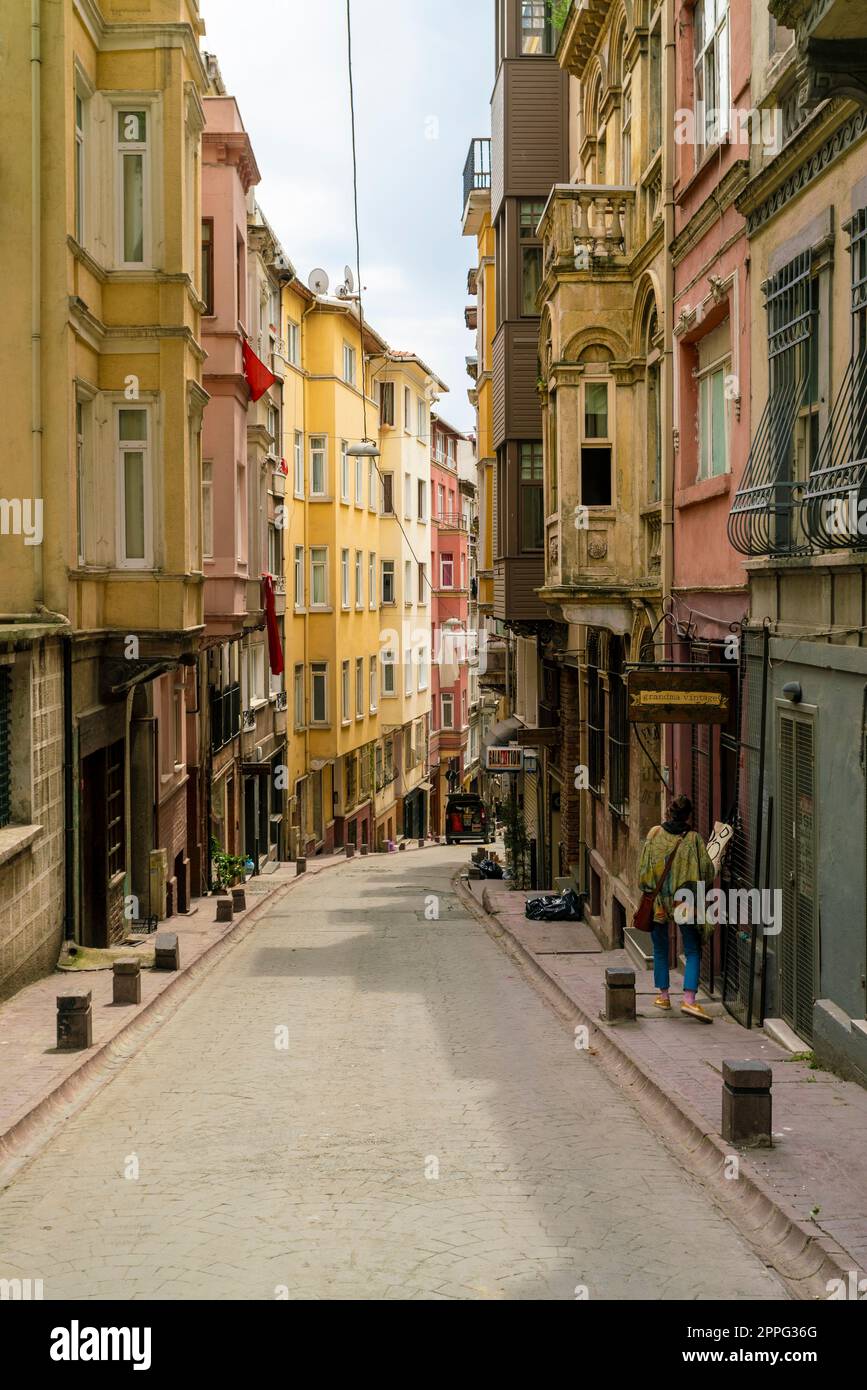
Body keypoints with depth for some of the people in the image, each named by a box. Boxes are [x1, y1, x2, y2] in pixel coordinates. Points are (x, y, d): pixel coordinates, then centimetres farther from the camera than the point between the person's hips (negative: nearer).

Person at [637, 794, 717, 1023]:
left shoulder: (655, 834, -3)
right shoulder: (694, 839, -9)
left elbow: (644, 868, 2)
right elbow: (708, 871, -6)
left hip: (658, 900, 2)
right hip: (686, 901, -2)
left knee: (660, 949, 17)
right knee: (693, 951, 2)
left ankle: (663, 995, 22)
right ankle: (689, 1000, -12)